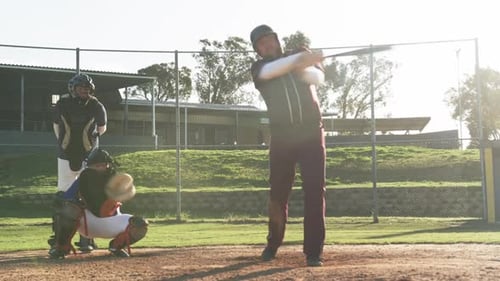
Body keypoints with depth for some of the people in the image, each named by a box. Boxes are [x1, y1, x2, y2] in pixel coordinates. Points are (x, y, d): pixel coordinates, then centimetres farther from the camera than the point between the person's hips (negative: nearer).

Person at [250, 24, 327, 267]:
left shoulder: (300, 56, 10)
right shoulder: (259, 67, 6)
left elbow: (317, 78, -8)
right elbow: (270, 71, -20)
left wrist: (303, 65, -28)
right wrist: (299, 59, -32)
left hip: (311, 134, 0)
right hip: (282, 137, 0)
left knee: (315, 192, -7)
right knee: (278, 193, 6)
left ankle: (314, 251, -6)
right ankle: (273, 243, 25)